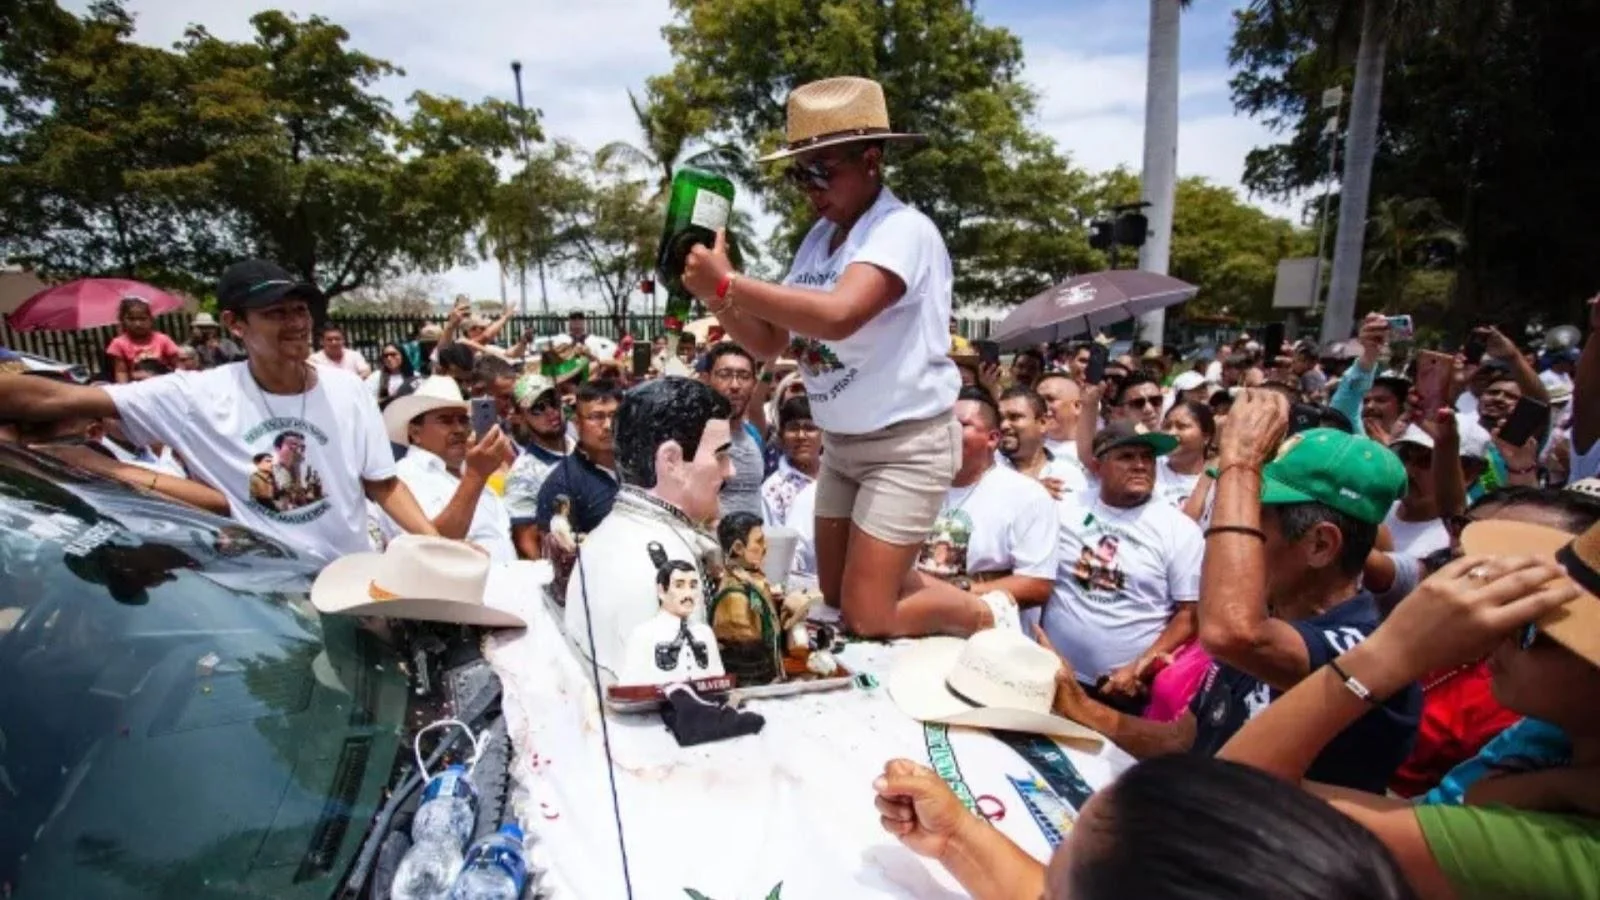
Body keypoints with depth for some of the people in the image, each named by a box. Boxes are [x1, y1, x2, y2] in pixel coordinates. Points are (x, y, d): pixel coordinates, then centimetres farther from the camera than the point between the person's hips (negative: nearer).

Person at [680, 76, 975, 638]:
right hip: (840, 444, 8)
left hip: (907, 444, -8)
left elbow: (839, 315, -37)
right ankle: (945, 589, 37)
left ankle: (992, 620, 22)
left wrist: (728, 284, -33)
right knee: (836, 601, 15)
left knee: (867, 620, -5)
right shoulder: (819, 238, 5)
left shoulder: (904, 231, -18)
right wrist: (714, 299, -11)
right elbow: (769, 342, 6)